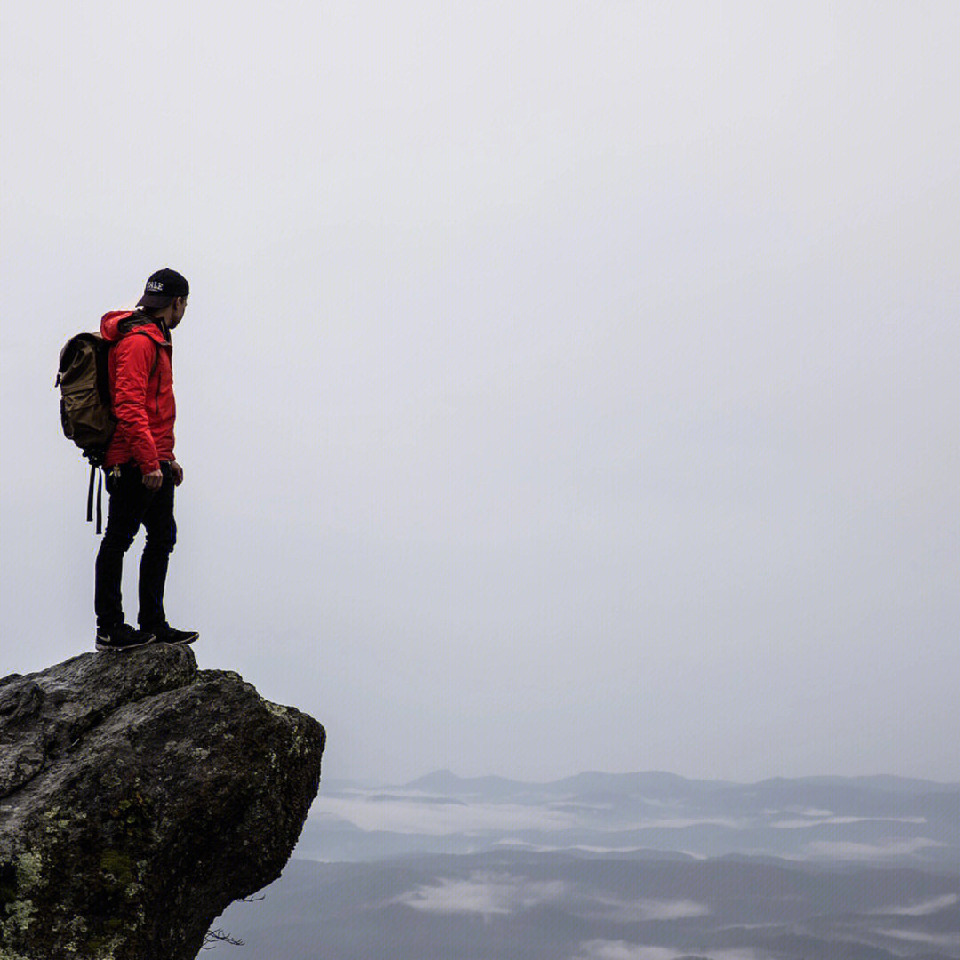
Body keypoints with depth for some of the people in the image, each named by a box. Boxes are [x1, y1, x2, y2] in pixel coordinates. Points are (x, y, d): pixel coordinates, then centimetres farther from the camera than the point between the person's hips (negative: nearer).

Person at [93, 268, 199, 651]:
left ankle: (153, 625, 19)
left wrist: (167, 458, 24)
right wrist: (149, 462, -25)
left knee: (162, 537, 12)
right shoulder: (138, 342, -13)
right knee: (118, 539, -3)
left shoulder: (155, 340, 20)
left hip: (154, 462, 10)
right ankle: (109, 629, 3)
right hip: (134, 463, -10)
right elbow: (129, 407, -22)